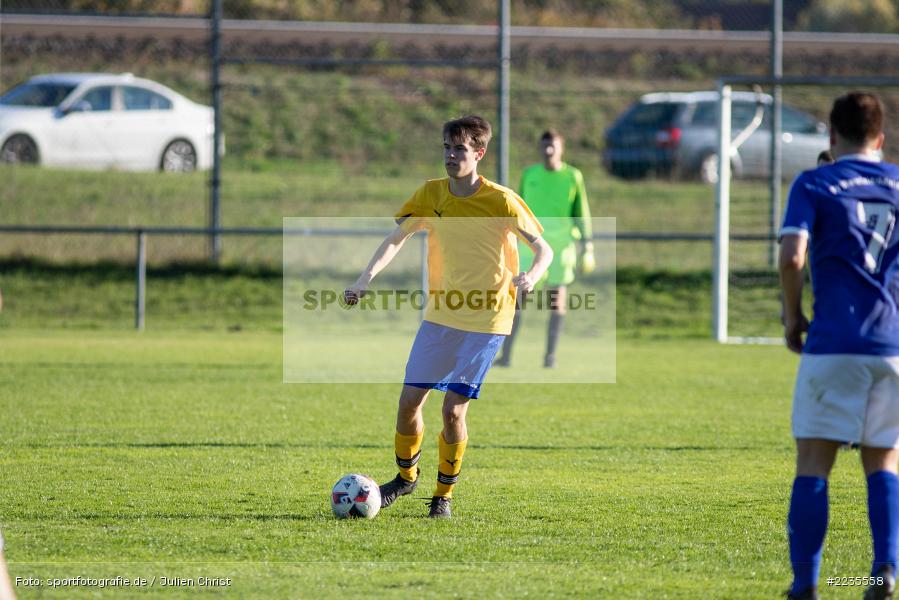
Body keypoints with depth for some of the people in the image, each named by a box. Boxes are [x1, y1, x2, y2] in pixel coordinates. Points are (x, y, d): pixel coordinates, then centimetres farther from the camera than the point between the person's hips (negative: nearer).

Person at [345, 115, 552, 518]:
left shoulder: (501, 201, -12)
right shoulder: (431, 194, -2)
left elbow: (544, 249, -9)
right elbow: (396, 240, 4)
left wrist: (531, 275, -32)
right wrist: (364, 280, -12)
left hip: (485, 320, -4)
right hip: (439, 314, 4)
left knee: (453, 410, -9)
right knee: (409, 400, 2)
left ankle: (444, 494, 11)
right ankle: (406, 476, 28)